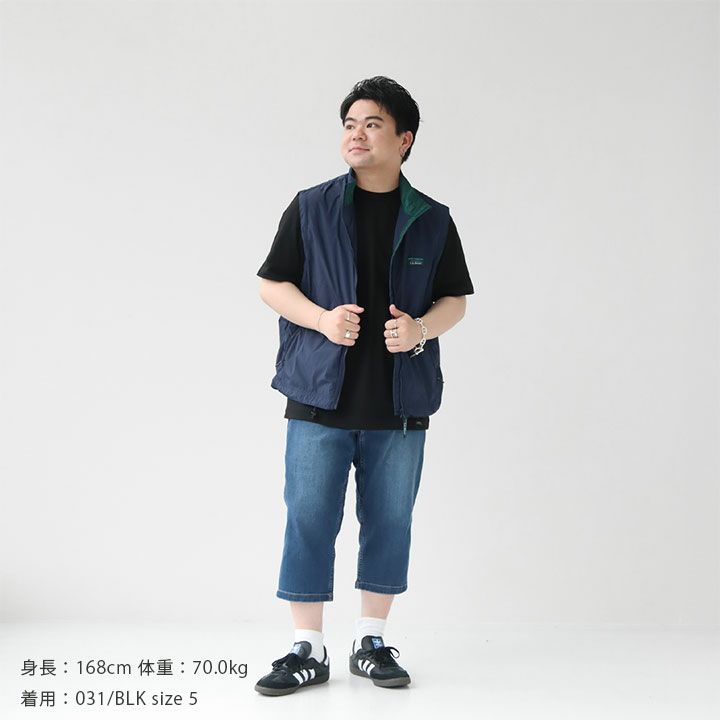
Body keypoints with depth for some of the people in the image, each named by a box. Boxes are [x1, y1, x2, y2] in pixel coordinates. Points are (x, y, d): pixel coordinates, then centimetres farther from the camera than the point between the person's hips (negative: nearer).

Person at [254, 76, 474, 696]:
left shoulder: (432, 220, 6)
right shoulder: (311, 208, 3)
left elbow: (456, 299, 11)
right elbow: (272, 284, 4)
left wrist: (421, 329, -10)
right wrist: (322, 319, -14)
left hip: (400, 403, 1)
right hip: (320, 396, -1)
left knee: (389, 522, 8)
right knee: (309, 521, 0)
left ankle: (371, 642, 23)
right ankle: (308, 650, 12)